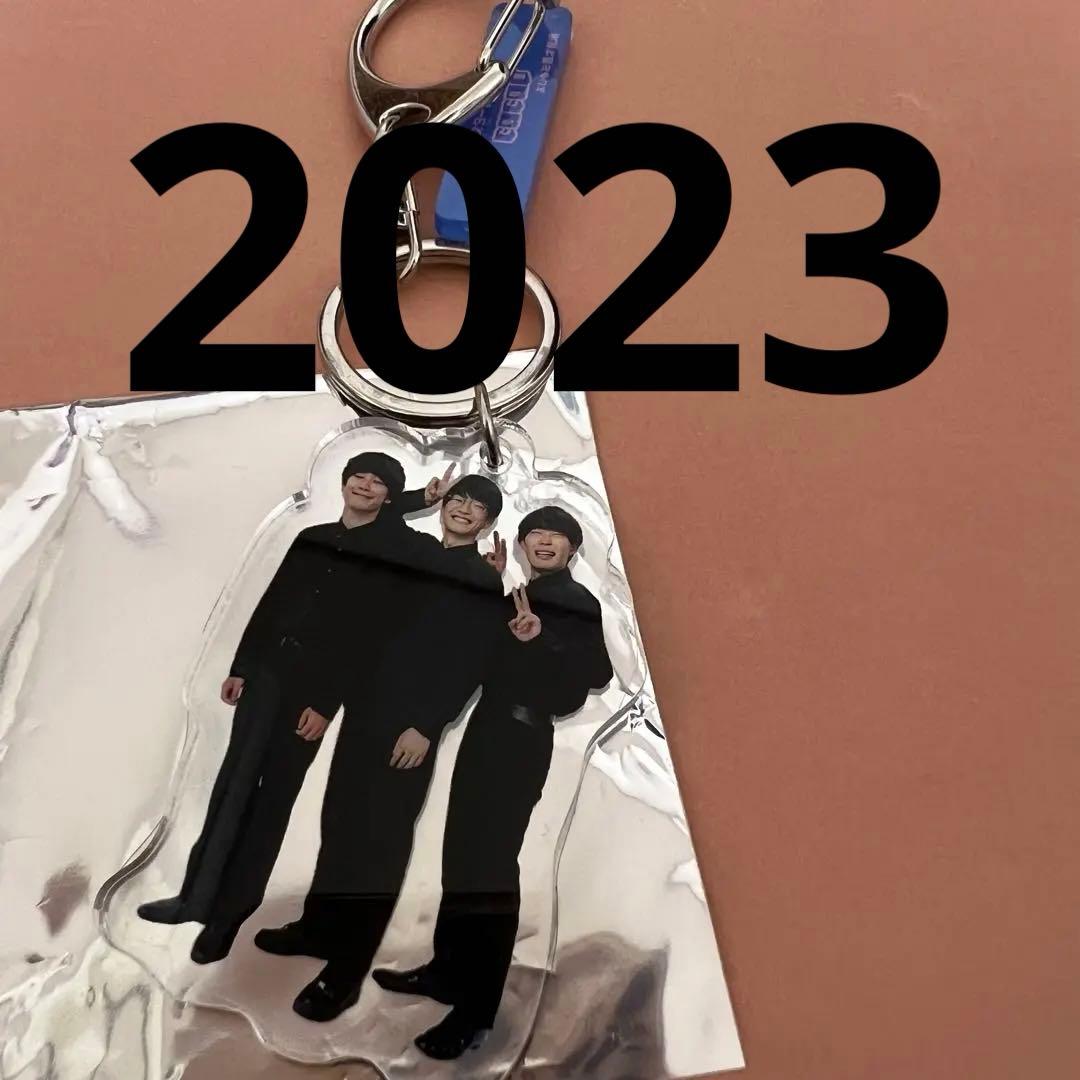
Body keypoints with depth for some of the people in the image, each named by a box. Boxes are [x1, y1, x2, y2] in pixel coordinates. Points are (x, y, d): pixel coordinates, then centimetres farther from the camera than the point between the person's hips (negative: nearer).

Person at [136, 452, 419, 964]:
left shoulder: (396, 555, -4)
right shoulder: (313, 539, 14)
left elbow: (374, 637, -11)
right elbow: (271, 605, 14)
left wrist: (329, 703, -16)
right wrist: (241, 667, 9)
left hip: (316, 688, -5)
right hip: (268, 673, 5)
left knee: (273, 796, 2)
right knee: (234, 783, 6)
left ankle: (226, 914, 10)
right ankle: (199, 896, 17)